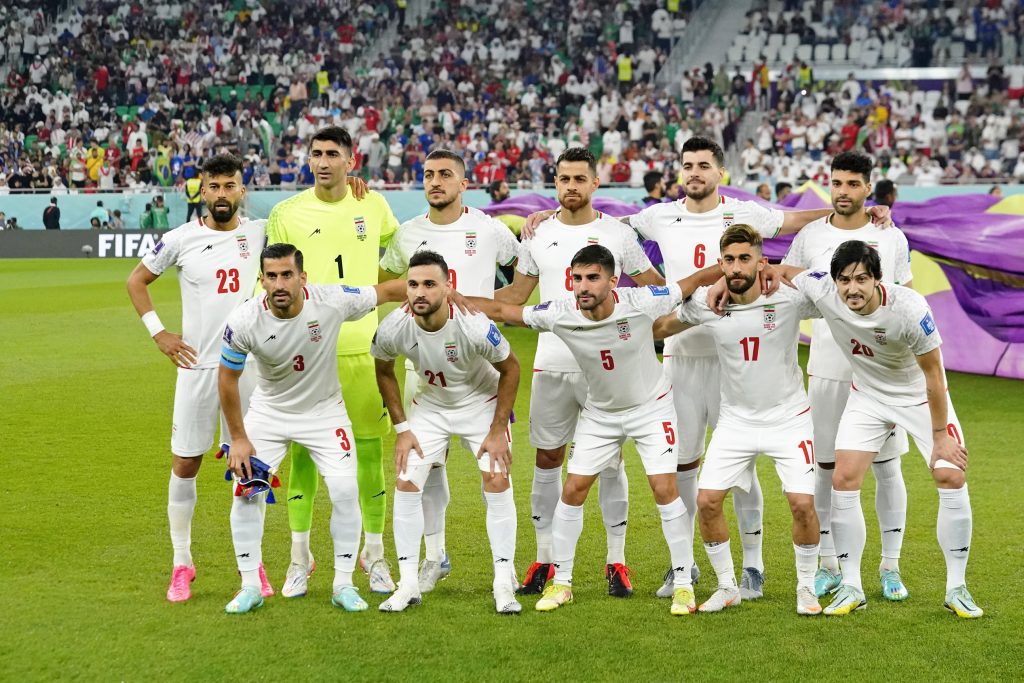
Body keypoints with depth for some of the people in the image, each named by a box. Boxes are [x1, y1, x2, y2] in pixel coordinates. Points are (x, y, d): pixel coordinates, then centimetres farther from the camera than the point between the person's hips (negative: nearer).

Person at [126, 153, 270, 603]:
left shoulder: (260, 234, 1)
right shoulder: (181, 239, -2)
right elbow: (136, 280, 9)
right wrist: (158, 333, 2)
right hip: (197, 365, -1)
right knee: (185, 463, 3)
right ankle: (182, 565, 15)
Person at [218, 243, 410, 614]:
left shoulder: (331, 301, -27)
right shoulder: (244, 322, -26)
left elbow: (388, 291, -11)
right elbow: (227, 377, -10)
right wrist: (238, 438, -7)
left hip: (325, 410, 0)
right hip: (268, 412, 0)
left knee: (345, 491, -11)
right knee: (246, 491, -9)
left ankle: (343, 585, 6)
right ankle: (250, 586, 7)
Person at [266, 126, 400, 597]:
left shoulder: (373, 206, 6)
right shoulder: (286, 213, 0)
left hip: (363, 348, 2)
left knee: (370, 452, 5)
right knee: (303, 452, 1)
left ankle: (375, 555, 18)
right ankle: (300, 559, 12)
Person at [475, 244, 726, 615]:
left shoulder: (640, 303, -28)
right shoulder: (560, 315, -23)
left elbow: (697, 280, -17)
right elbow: (499, 310, -16)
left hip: (651, 406, -2)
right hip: (599, 413, 2)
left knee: (665, 489, -11)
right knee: (573, 490, 0)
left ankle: (683, 583, 3)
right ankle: (560, 581, 15)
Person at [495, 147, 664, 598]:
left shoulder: (618, 234, 2)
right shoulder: (539, 235, 8)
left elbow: (653, 288, 8)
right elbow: (516, 294, 15)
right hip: (551, 365, 2)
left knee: (610, 461, 1)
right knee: (547, 459, 6)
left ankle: (616, 560, 8)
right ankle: (544, 557, 15)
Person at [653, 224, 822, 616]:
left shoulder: (789, 297, -17)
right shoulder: (705, 303, -10)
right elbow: (663, 327, 9)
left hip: (788, 418, -2)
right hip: (735, 419, 2)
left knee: (802, 503, -11)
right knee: (707, 501, -6)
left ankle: (806, 587, 13)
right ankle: (727, 587, 14)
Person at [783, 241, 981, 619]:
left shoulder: (909, 308, -33)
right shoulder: (823, 291, -25)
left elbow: (934, 375, -22)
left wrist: (940, 438, -16)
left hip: (920, 396, -3)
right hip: (868, 396, 3)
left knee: (951, 477, -12)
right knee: (843, 480, -9)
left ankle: (956, 588, 2)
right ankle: (851, 587, 3)